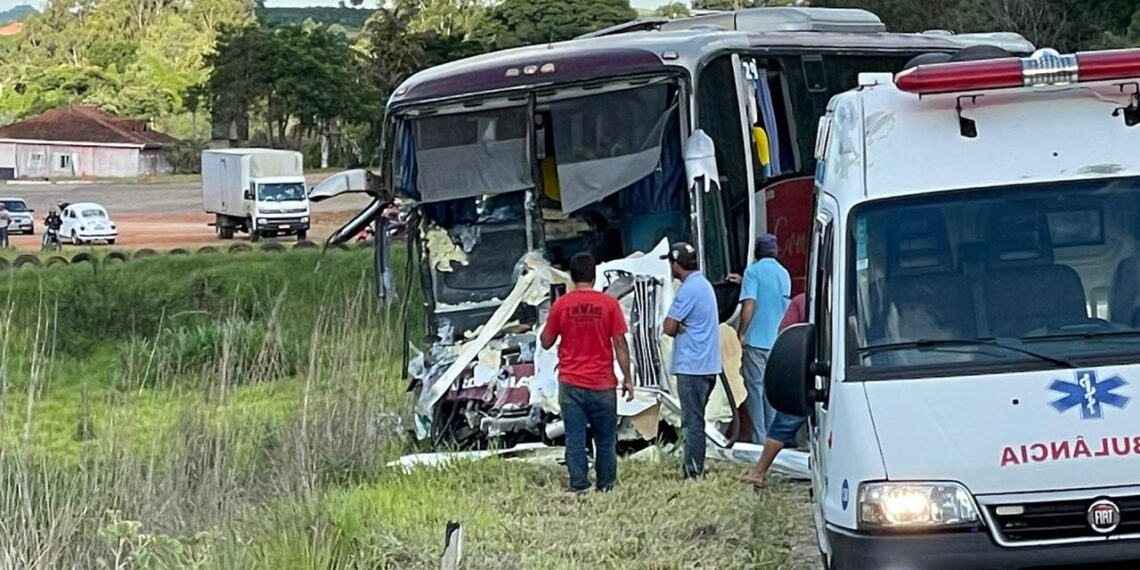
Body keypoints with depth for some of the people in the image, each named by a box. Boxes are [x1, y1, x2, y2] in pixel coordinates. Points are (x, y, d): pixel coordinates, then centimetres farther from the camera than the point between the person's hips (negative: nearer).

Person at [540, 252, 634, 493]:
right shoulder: (608, 304, -6)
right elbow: (620, 343, -5)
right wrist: (628, 379, 0)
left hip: (570, 383, 1)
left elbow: (546, 342, 5)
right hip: (602, 383, 0)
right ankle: (606, 487, 12)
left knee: (575, 439, 2)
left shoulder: (561, 304, -2)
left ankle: (579, 487, -2)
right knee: (605, 440, 10)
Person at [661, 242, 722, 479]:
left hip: (691, 366, -10)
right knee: (694, 419, 14)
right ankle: (692, 468, 18)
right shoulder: (704, 285, 15)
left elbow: (669, 328, -15)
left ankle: (694, 472, -5)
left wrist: (679, 328, 5)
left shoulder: (688, 290, -16)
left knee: (692, 421, -6)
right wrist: (682, 327, -5)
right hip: (706, 364, 10)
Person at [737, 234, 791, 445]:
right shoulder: (784, 274, 11)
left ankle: (759, 437, -6)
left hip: (756, 339, -5)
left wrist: (742, 333, -8)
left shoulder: (753, 271, -7)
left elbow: (749, 305, -16)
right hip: (777, 340, 5)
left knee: (755, 387, -3)